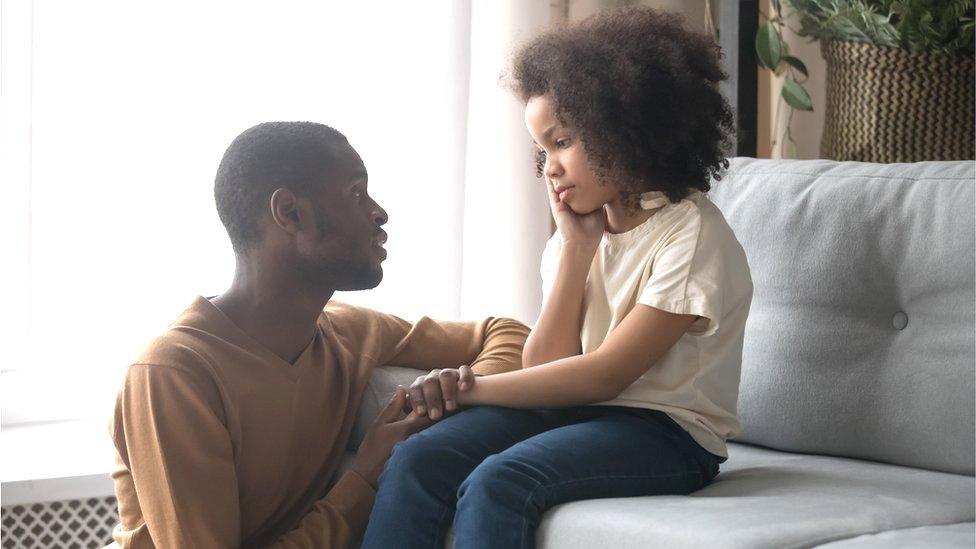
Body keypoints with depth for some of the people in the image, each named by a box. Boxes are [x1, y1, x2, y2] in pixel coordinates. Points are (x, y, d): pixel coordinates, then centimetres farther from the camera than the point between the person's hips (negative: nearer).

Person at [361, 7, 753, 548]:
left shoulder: (691, 235, -10)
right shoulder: (582, 230, 12)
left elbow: (603, 375, -15)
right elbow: (544, 369, 1)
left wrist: (465, 386, -12)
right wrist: (576, 247, -4)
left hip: (664, 431, -6)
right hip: (573, 410, 7)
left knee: (496, 484, -33)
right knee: (414, 462, -19)